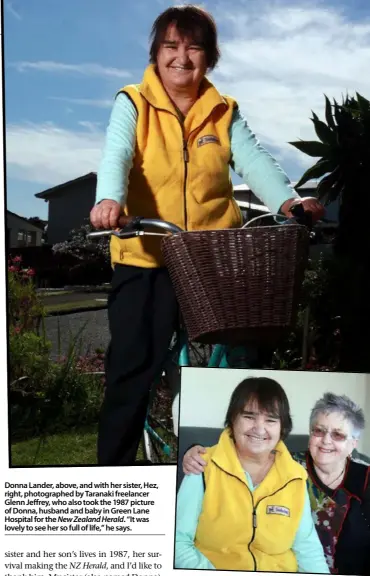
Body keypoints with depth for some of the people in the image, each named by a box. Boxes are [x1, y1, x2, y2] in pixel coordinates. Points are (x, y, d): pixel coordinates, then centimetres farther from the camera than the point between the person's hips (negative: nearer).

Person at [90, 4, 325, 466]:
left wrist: (287, 201, -25)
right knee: (132, 369, 0)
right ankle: (112, 469, 16)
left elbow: (254, 161, -5)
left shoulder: (224, 113, 9)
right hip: (147, 259, -2)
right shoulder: (133, 104, 2)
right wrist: (110, 200, -38)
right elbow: (116, 155, -16)